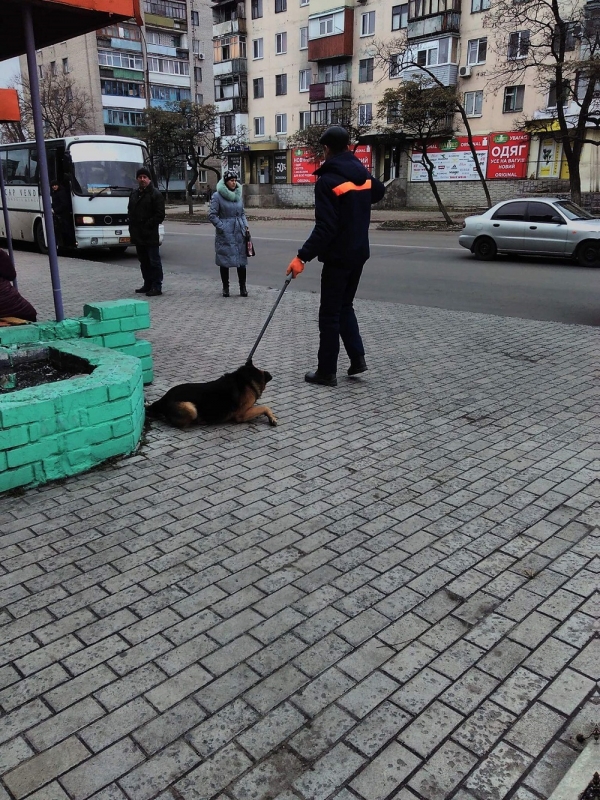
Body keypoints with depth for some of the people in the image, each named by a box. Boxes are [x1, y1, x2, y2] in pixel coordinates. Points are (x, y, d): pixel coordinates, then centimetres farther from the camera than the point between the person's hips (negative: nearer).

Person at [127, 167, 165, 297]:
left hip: (150, 236, -8)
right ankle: (148, 284, 23)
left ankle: (157, 286, 0)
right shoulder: (134, 194, 16)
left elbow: (160, 215, -13)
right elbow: (130, 212, 23)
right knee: (144, 261, 14)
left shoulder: (155, 194, -7)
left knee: (154, 261, -4)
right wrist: (132, 227, 9)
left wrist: (147, 226, -16)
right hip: (138, 235, 8)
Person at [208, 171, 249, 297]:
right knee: (224, 261, 2)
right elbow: (212, 214, -6)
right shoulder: (217, 196, -5)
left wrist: (245, 225, 6)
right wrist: (222, 227, -11)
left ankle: (243, 287, 12)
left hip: (239, 233, 4)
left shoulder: (238, 194, 11)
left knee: (241, 261, 3)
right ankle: (225, 287, 14)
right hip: (225, 235, -4)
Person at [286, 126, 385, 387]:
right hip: (359, 252, 8)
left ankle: (326, 372, 7)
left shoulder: (327, 180, -16)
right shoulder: (363, 173, 7)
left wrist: (302, 256, -24)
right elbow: (379, 191, 30)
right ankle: (357, 358, 15)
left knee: (330, 314, 1)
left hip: (338, 256, -8)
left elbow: (325, 227, -24)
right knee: (345, 306, 21)